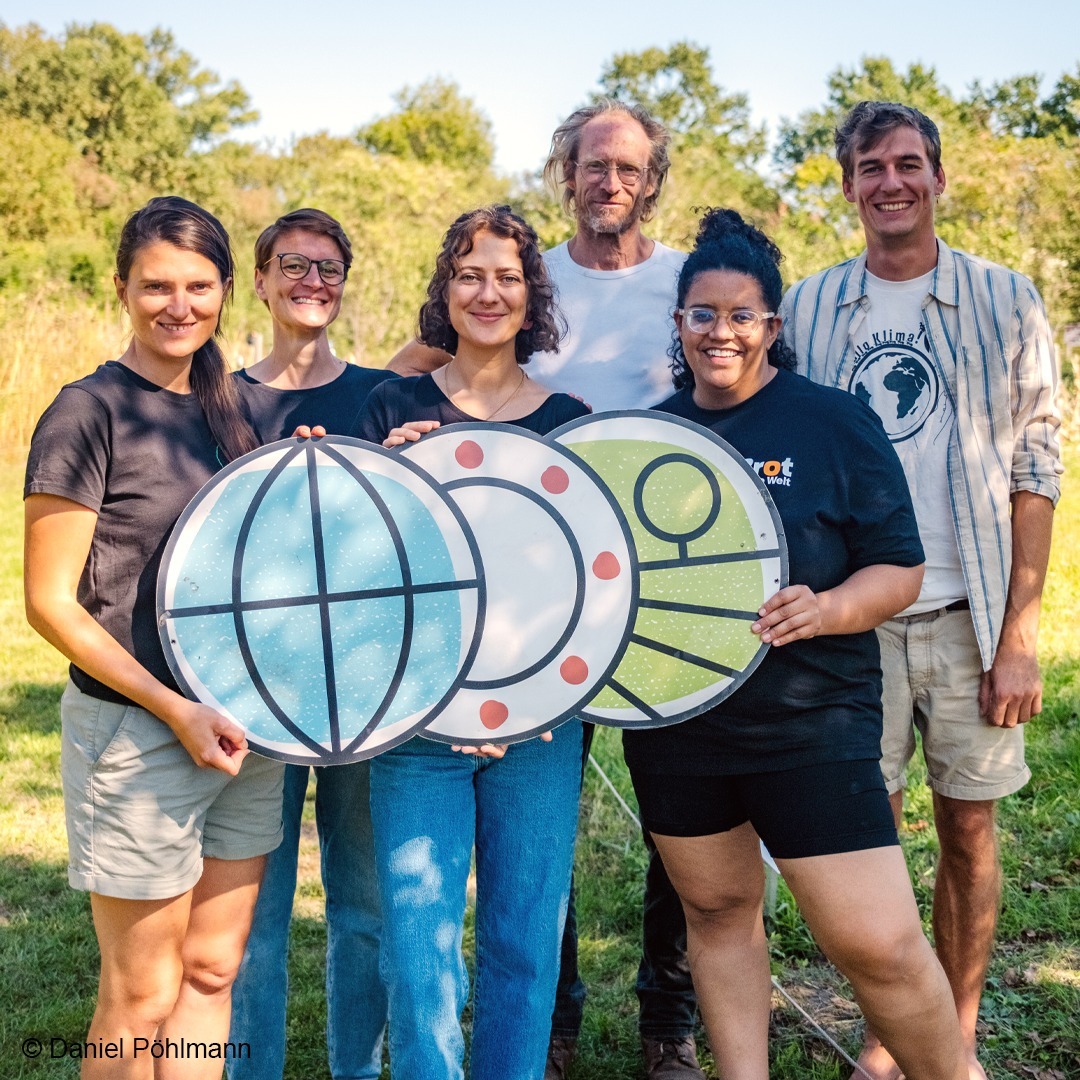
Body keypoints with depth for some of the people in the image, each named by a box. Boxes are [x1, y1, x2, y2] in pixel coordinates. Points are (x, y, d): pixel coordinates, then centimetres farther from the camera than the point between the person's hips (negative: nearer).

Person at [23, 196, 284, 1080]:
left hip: (244, 728, 6)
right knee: (141, 999, 6)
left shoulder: (232, 408, 9)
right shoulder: (90, 412, -10)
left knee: (212, 974, 15)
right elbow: (49, 603, -12)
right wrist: (175, 709, -18)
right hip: (135, 733, -6)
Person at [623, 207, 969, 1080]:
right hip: (674, 722, 4)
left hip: (810, 724, -4)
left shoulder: (837, 423, -5)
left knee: (878, 946, -5)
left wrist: (824, 609, -23)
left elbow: (901, 571, -5)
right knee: (718, 911, 15)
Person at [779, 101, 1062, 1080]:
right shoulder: (808, 310, 5)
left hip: (969, 614, 0)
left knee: (969, 829, 7)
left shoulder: (1005, 303, 2)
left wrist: (1017, 635, -6)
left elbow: (1036, 472, 0)